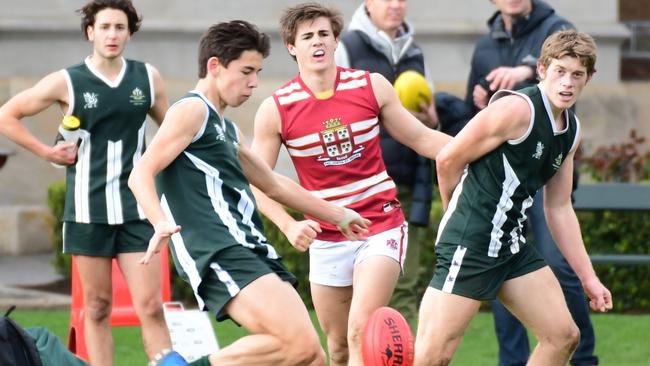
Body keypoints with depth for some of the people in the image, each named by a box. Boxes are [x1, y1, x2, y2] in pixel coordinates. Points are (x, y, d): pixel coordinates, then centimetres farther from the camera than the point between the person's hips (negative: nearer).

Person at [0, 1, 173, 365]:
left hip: (136, 209, 1)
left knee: (150, 306, -7)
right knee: (98, 307, 4)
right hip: (88, 209, -1)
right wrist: (47, 152, 0)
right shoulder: (67, 82, -2)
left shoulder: (148, 78, 4)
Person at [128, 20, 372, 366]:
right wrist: (161, 224, -32)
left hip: (251, 252, 10)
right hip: (218, 255, -10)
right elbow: (141, 174, -13)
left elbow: (274, 185, 40)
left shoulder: (226, 128, 26)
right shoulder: (192, 110, -2)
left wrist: (339, 215, 46)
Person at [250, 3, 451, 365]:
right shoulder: (275, 110, -6)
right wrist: (290, 226, -17)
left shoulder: (372, 86, -3)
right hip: (326, 238, 2)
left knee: (361, 333, -19)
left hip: (382, 228, -2)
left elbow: (420, 138, 7)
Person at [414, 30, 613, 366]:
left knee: (563, 336, 8)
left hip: (512, 247, 9)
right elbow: (448, 160, -11)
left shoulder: (572, 130, 11)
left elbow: (559, 208, 18)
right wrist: (463, 217, 6)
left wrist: (587, 276, 16)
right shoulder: (517, 109, -16)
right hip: (469, 247, -9)